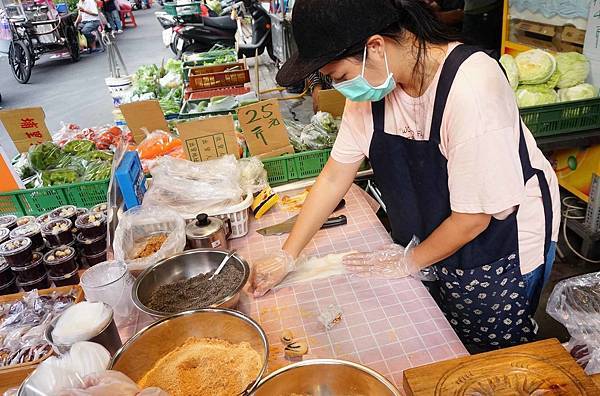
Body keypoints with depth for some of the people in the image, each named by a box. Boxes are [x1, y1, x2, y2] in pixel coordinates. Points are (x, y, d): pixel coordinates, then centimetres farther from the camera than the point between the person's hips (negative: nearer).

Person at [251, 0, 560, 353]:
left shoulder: (472, 90, -33)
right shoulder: (371, 81, -13)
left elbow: (474, 216, -24)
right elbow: (335, 177, -6)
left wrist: (410, 261, -8)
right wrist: (286, 256, -6)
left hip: (503, 244, -5)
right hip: (432, 239, 5)